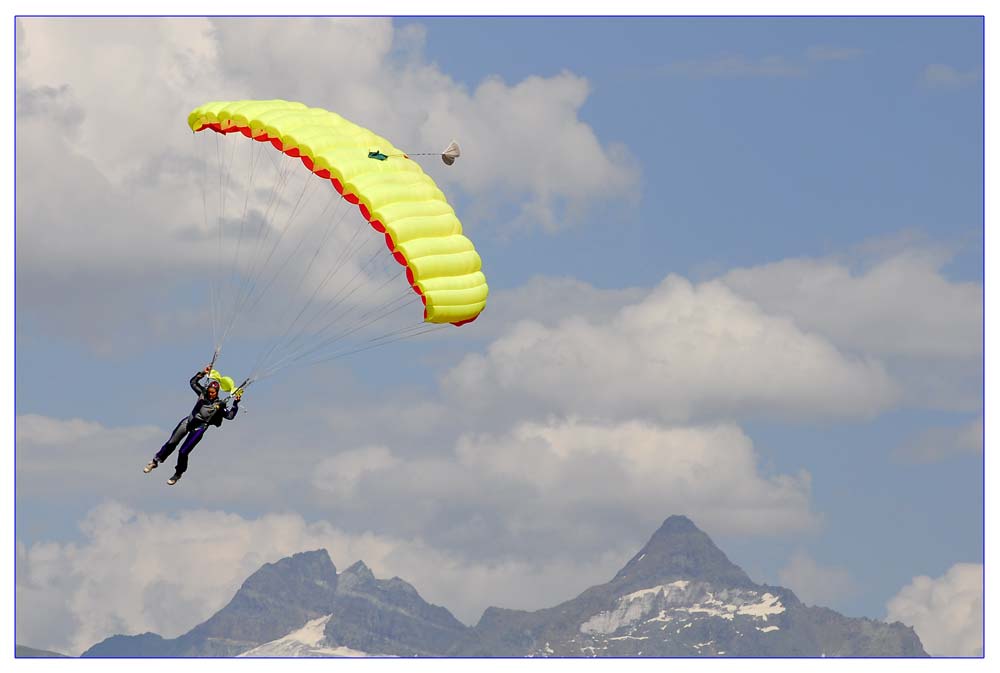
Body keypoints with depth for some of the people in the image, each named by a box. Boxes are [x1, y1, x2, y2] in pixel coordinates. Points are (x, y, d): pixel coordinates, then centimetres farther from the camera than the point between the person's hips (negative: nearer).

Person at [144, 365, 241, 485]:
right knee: (171, 443, -3)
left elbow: (230, 415, -9)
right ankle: (155, 461, 13)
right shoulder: (203, 393, 7)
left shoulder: (220, 405, -2)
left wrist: (235, 402, -17)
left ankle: (178, 474, 17)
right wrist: (202, 373, 5)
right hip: (188, 421, 3)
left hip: (199, 428, -3)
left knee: (183, 452, -6)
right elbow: (193, 382, 16)